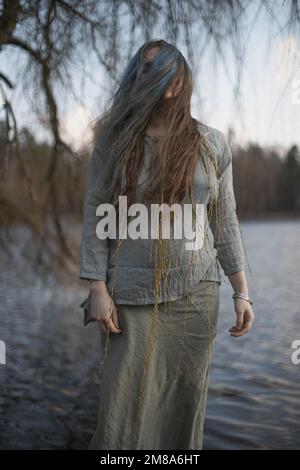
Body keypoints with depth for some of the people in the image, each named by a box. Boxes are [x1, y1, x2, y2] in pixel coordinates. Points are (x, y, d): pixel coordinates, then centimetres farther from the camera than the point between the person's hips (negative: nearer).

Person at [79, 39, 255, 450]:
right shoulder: (113, 139, 1)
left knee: (187, 400, 9)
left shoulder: (212, 144, 4)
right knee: (124, 404, 0)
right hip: (131, 292, -1)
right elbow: (96, 216, -2)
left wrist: (242, 293, 4)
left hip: (196, 293, 2)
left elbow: (225, 223, 6)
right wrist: (98, 289, -9)